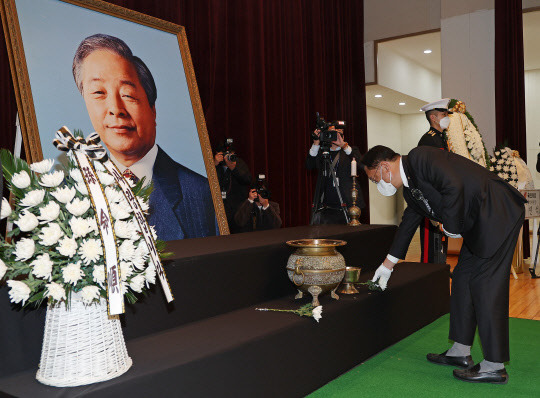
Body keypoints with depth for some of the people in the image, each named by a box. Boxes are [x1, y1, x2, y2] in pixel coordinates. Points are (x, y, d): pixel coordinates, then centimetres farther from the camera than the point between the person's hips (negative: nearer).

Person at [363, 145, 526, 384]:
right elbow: (407, 224, 25)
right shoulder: (410, 189, 14)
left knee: (485, 283, -9)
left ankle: (494, 367, -1)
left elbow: (453, 186, -28)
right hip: (479, 224, 10)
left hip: (498, 214, -10)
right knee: (462, 279, 11)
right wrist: (388, 265, 32)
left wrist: (450, 225, -14)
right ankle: (460, 353, 21)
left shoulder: (419, 158, -15)